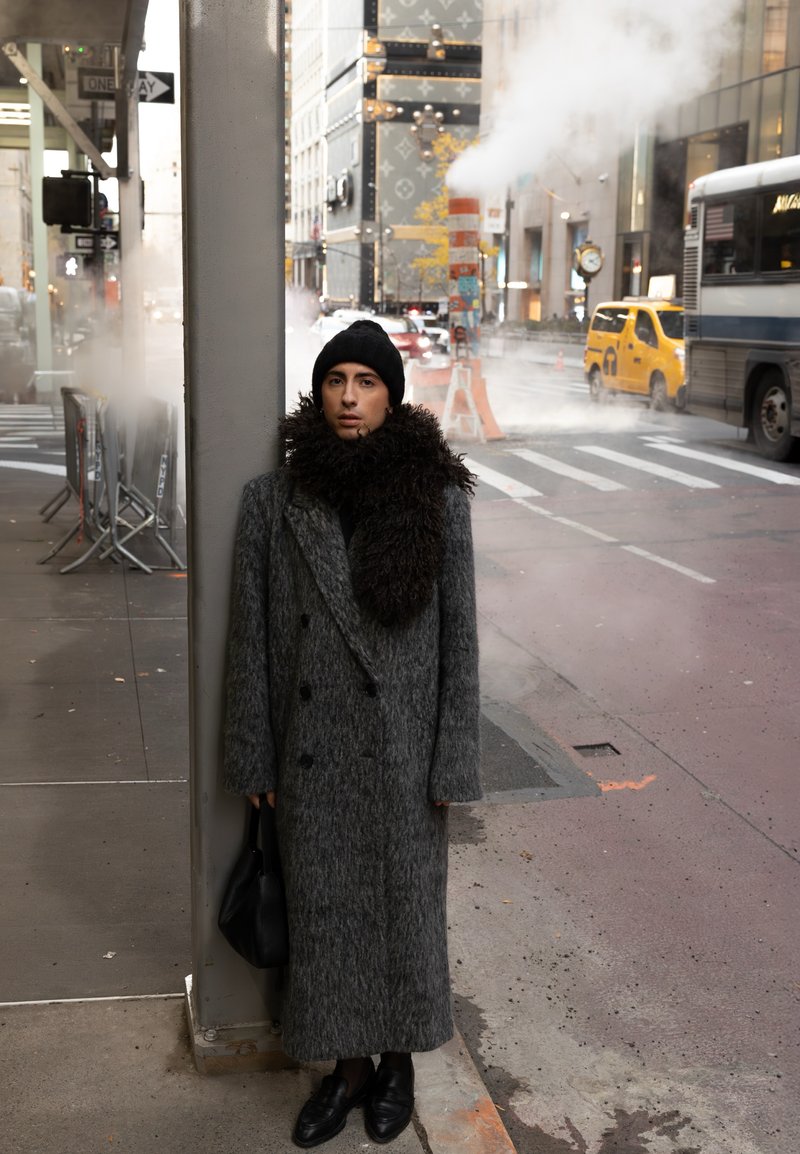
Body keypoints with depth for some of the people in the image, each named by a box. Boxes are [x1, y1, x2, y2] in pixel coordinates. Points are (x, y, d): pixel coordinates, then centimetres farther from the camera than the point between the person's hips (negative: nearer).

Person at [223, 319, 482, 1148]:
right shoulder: (272, 500, -5)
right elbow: (252, 635, 0)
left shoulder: (438, 499, -8)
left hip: (402, 751, -1)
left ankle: (398, 1059, 37)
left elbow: (458, 636, -5)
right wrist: (254, 759, 1)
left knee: (403, 903, 14)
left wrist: (451, 765, -5)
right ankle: (348, 1063, 34)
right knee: (325, 909, 13)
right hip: (313, 752, 1)